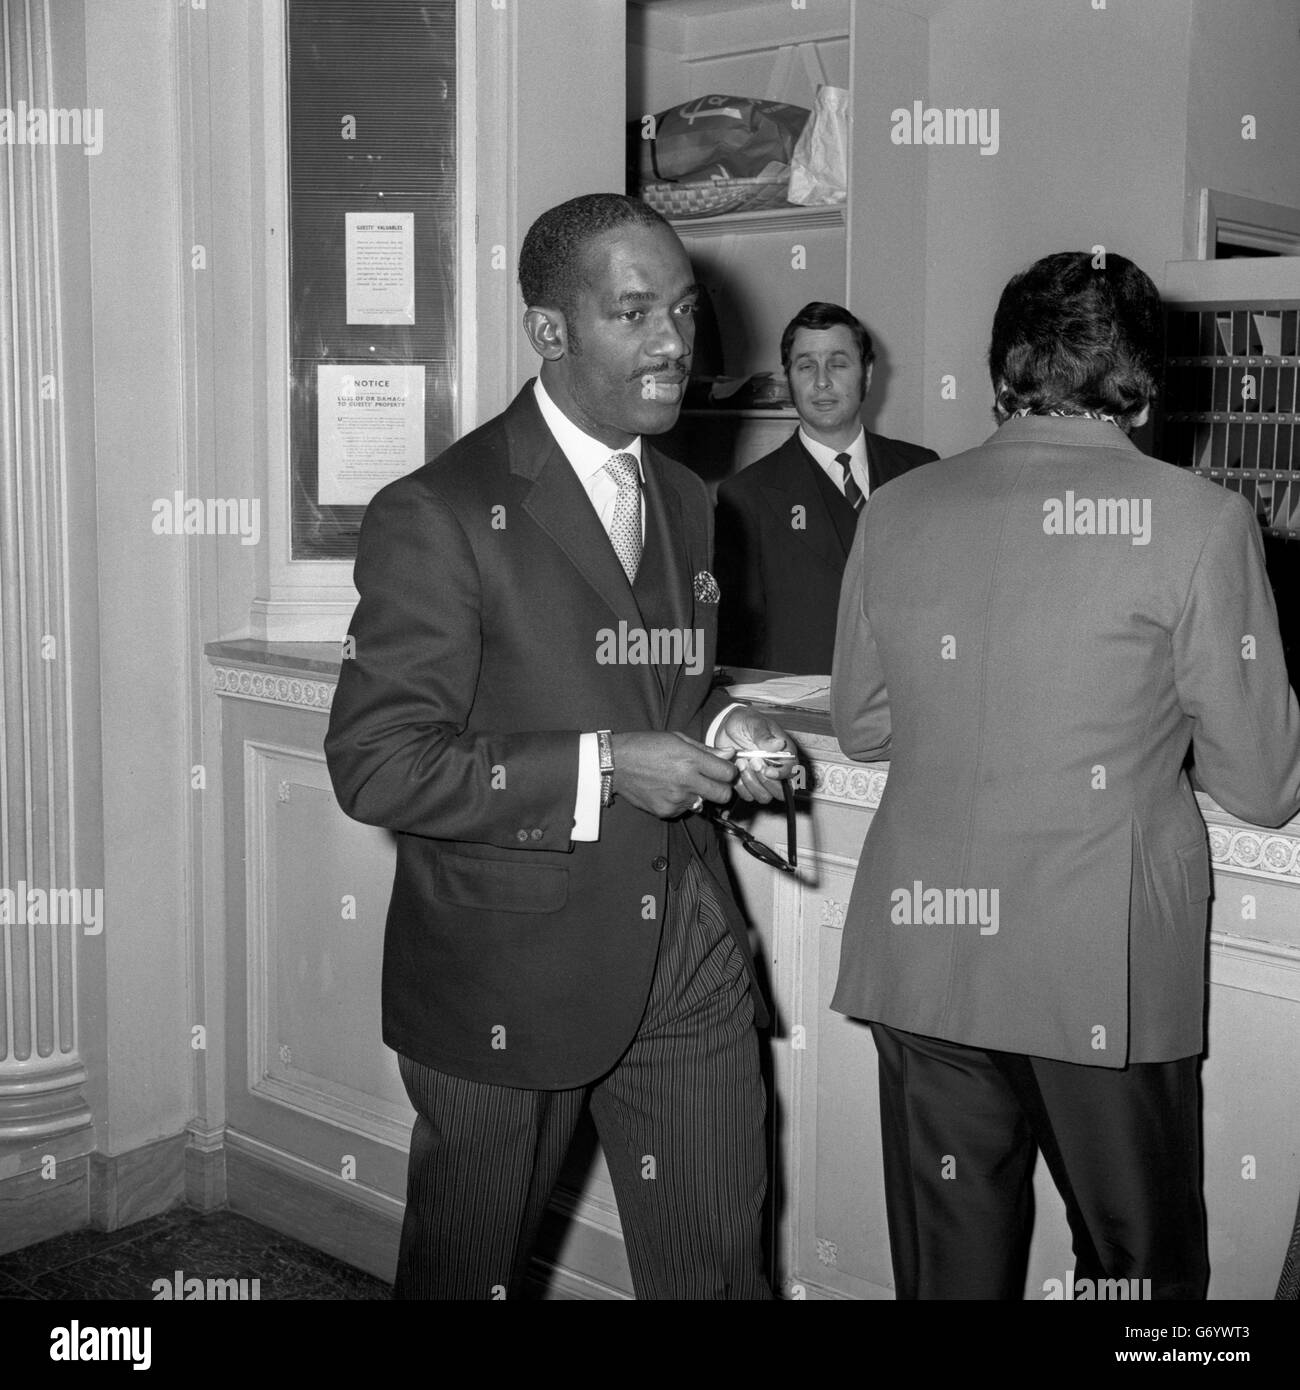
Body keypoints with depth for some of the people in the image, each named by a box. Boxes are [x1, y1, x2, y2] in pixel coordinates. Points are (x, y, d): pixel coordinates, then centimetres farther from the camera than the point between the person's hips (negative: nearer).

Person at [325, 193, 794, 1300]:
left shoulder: (686, 503, 10)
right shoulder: (438, 515, -15)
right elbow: (376, 765, -17)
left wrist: (722, 735, -1)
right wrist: (602, 768, -23)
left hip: (687, 961, 6)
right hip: (509, 984, -5)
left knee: (720, 1268, 13)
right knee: (469, 1273, 16)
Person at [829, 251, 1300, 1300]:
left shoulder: (897, 509, 2)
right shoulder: (1199, 521, -8)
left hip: (923, 949, 3)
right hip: (1109, 975, -3)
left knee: (950, 1266, 15)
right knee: (1141, 1265, 15)